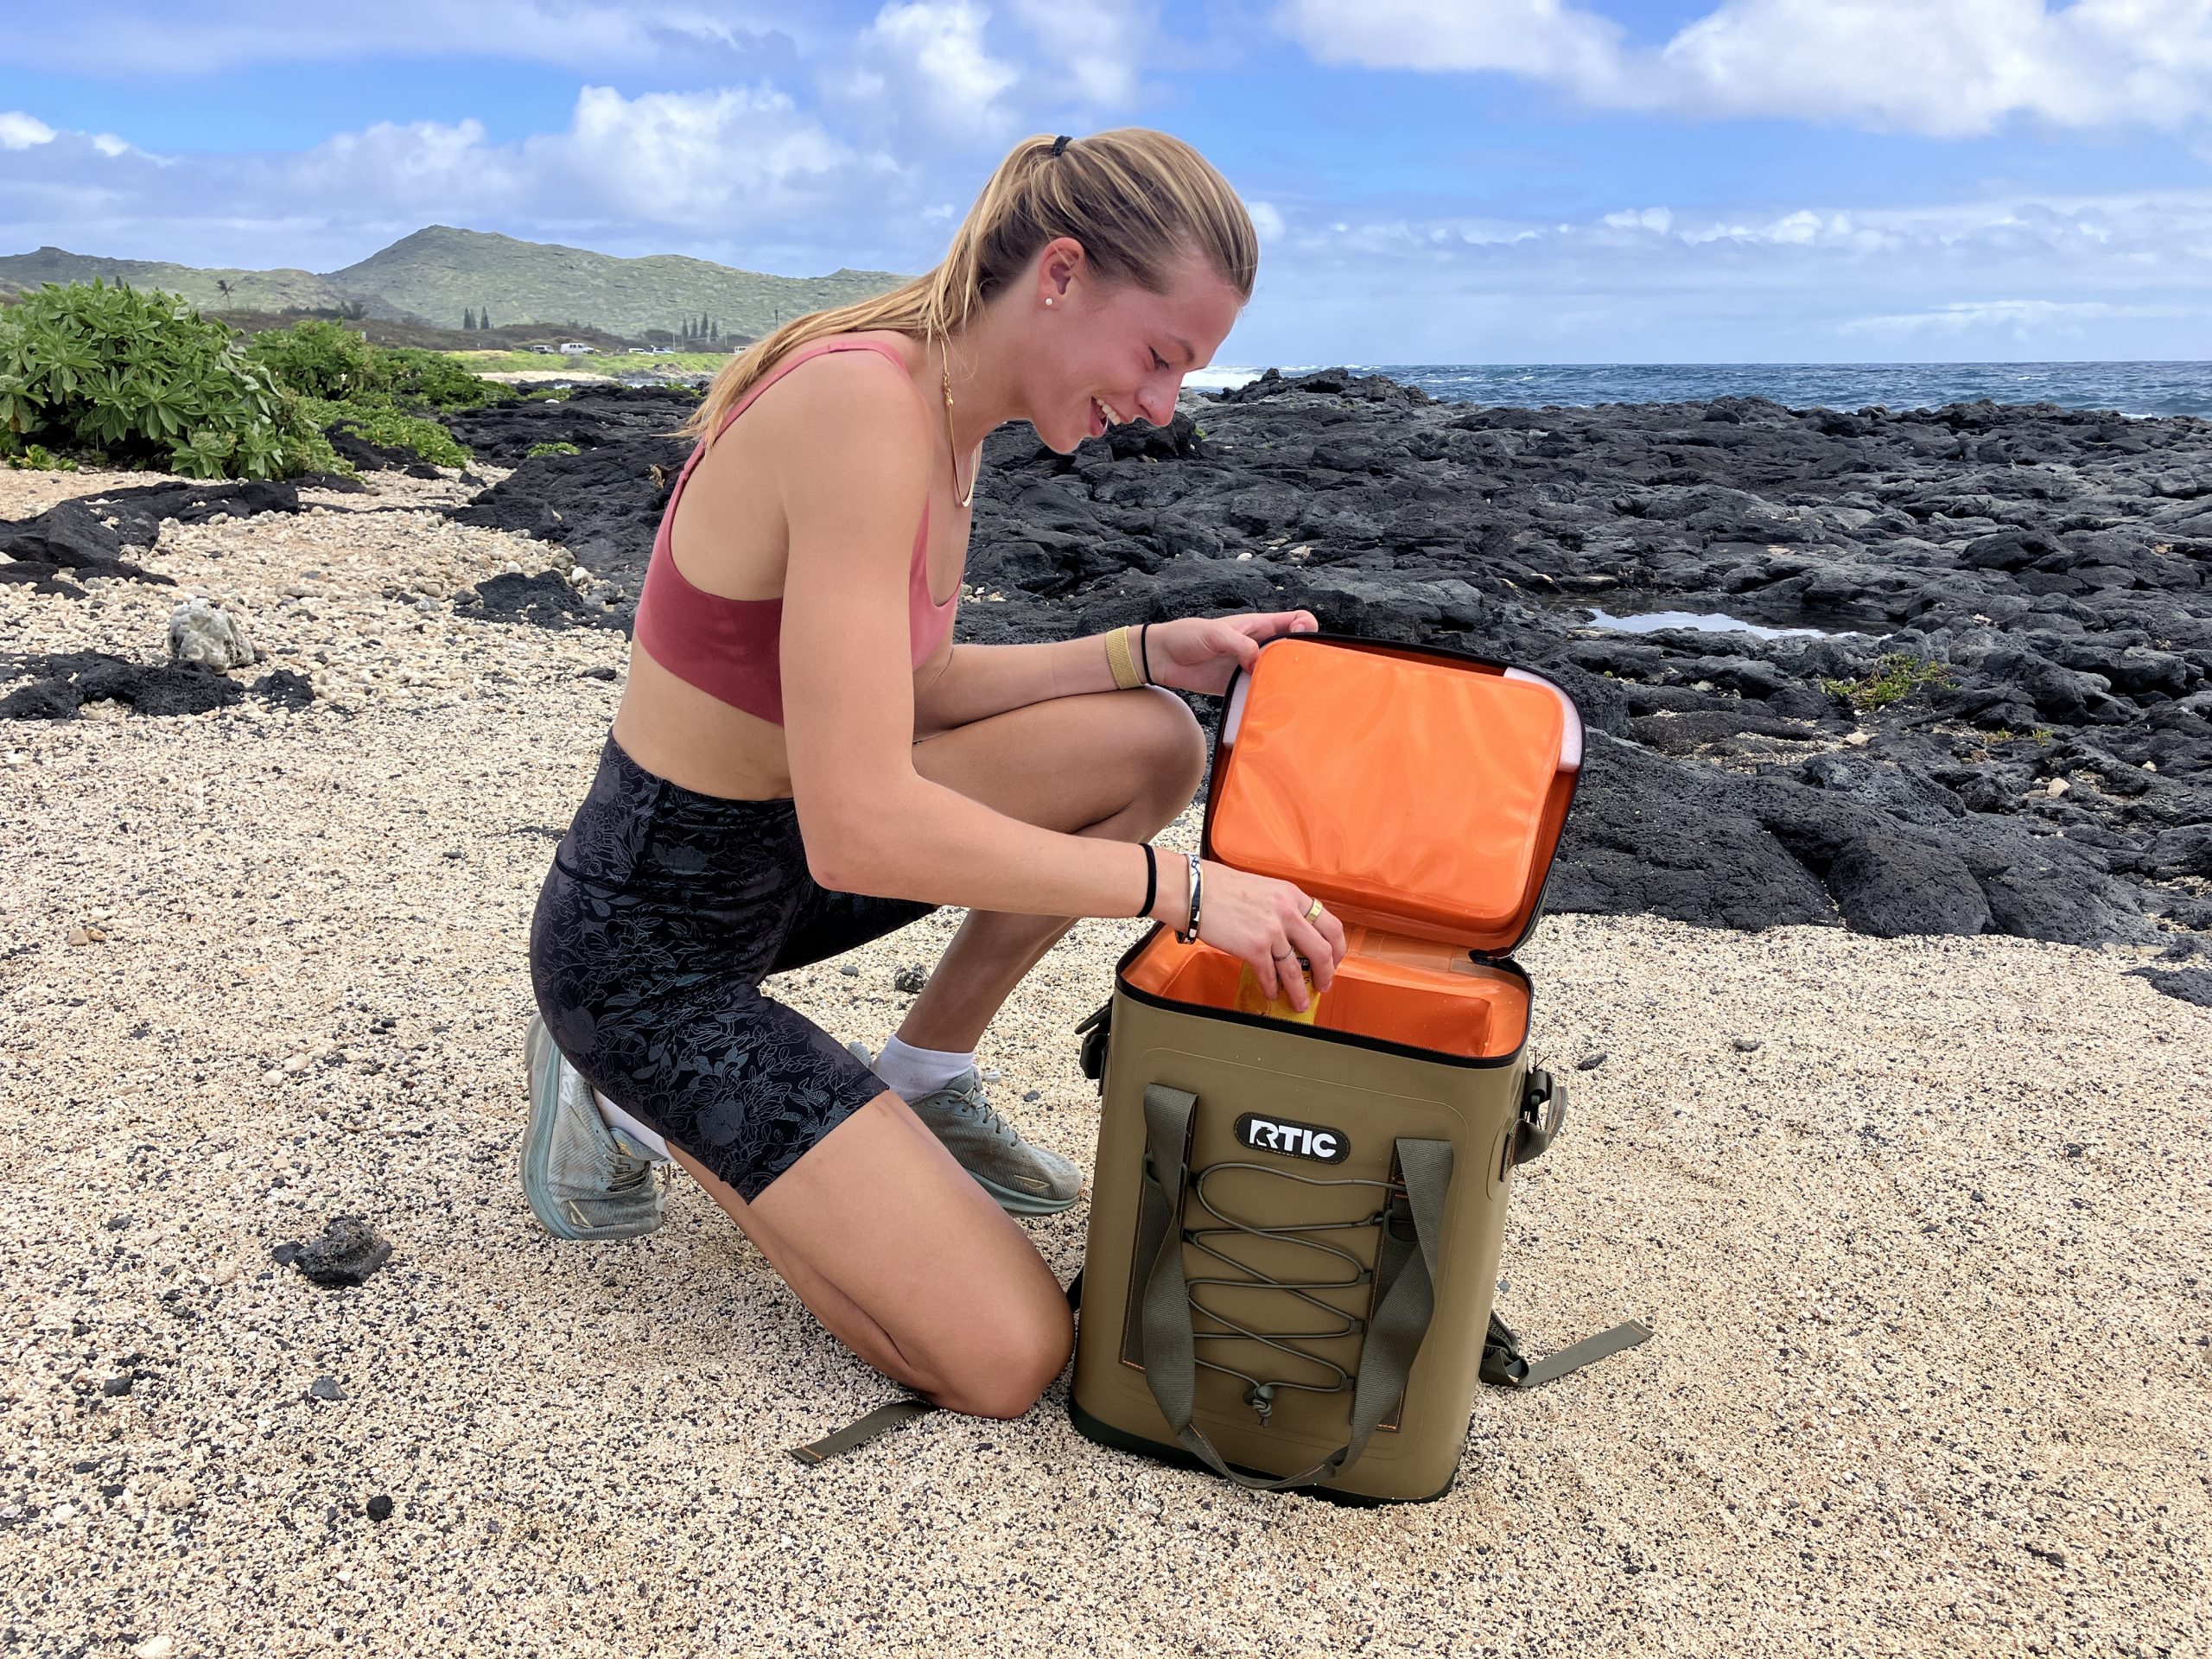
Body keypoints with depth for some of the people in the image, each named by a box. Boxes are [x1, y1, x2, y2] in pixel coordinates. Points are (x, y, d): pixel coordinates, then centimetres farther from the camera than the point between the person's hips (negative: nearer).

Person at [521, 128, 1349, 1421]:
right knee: (1012, 1359, -9)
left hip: (779, 856, 9)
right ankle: (636, 1095, 6)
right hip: (652, 938, -9)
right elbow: (860, 829, -32)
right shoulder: (865, 406, -28)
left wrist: (1151, 651, 2)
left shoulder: (950, 411, 2)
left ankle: (925, 1079, 13)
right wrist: (1181, 886, -25)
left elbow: (908, 692, 12)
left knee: (1152, 742, 1)